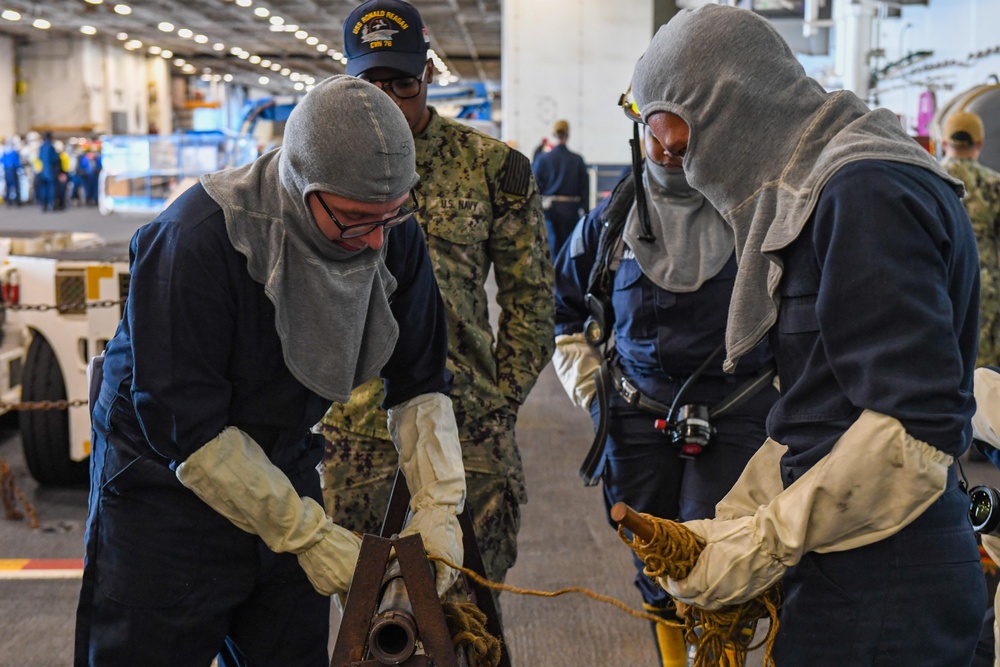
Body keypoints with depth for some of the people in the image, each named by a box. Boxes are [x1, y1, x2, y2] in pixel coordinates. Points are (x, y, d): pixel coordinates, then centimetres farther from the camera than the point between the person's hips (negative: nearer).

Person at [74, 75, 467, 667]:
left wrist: (438, 506, -13)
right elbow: (184, 424, -26)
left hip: (286, 470, 5)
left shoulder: (392, 235, -11)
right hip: (166, 481, -5)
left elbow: (420, 381, -1)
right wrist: (309, 533, -23)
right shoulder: (196, 239, -29)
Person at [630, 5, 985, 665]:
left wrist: (764, 546, -18)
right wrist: (730, 523, 8)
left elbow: (917, 425, -23)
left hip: (880, 590, -9)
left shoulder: (868, 192, -17)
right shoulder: (806, 195, 14)